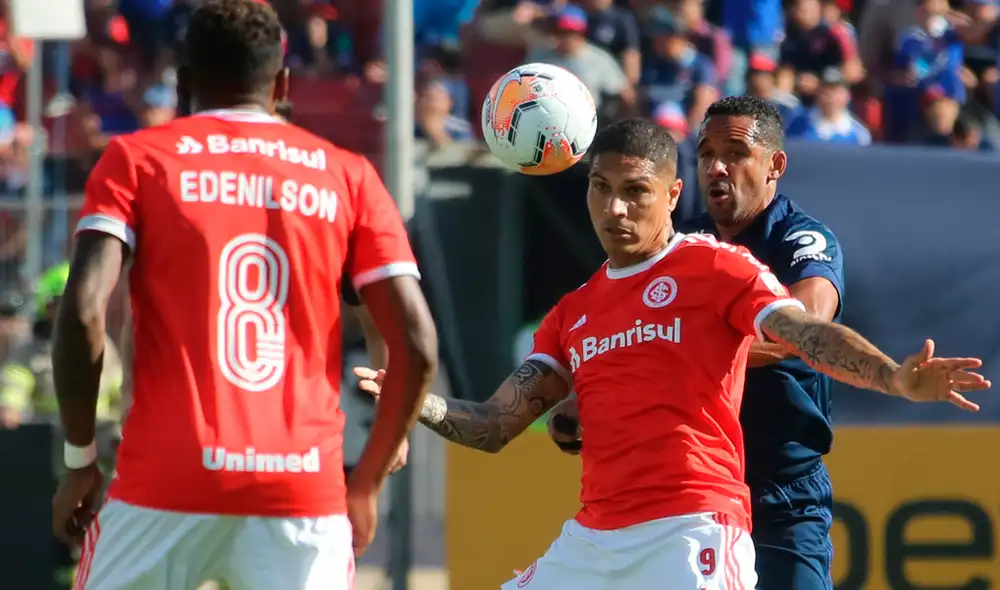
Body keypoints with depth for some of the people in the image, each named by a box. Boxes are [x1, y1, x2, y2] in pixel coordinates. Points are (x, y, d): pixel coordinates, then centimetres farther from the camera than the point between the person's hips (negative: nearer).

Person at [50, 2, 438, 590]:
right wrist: (367, 484, 16)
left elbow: (83, 314, -7)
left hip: (167, 483, -1)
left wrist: (81, 460, 3)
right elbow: (417, 346, 5)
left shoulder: (136, 159, 7)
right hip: (305, 488, 1)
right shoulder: (347, 176, 12)